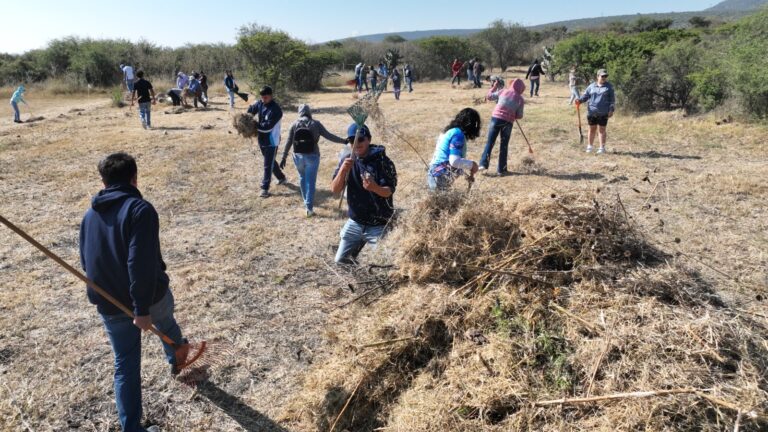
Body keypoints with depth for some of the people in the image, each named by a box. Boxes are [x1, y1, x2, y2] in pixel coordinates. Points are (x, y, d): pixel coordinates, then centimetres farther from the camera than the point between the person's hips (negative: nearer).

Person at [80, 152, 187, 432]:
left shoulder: (90, 215, 6)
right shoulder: (140, 209, -18)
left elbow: (87, 262, 16)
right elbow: (142, 262, -27)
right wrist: (143, 308, -25)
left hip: (109, 303, 4)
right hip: (149, 295, -4)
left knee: (125, 365, 11)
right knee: (166, 324, 30)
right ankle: (176, 358, 58)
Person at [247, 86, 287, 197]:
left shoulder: (276, 110, -22)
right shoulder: (260, 104, 0)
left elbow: (268, 126, -28)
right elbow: (251, 110, 18)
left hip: (271, 141, -8)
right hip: (262, 139, 8)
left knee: (268, 165, -3)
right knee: (270, 161, 22)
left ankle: (265, 188, 4)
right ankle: (282, 178, 41)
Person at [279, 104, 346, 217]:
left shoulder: (294, 124, 0)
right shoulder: (316, 124, -5)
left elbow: (289, 142, 0)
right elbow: (329, 136, -7)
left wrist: (284, 158, 6)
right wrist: (344, 141, -1)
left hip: (298, 156, 2)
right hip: (312, 156, -2)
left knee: (302, 178, 23)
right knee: (310, 181, 1)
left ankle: (307, 201, 36)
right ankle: (309, 207, -5)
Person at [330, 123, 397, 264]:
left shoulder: (383, 161, -13)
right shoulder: (347, 161, -2)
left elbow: (389, 191, -16)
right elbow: (335, 190, -9)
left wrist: (375, 188, -37)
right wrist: (343, 170, -26)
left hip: (379, 225, -4)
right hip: (355, 222, 4)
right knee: (341, 259, 9)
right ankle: (360, 245, 35)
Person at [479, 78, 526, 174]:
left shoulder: (503, 92, 8)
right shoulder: (520, 99, 4)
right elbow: (519, 116, 2)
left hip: (496, 118, 1)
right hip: (508, 122, -1)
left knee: (490, 142, 5)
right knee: (504, 146, 7)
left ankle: (483, 164, -6)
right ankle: (501, 169, 10)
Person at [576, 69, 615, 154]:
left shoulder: (609, 87, 4)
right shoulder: (591, 86, 8)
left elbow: (612, 99, 3)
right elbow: (586, 96, 7)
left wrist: (611, 110, -7)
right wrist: (580, 100, -14)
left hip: (603, 113, -2)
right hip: (591, 112, 2)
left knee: (602, 130, 3)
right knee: (592, 129, 9)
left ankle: (602, 148, 10)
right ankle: (590, 146, 19)